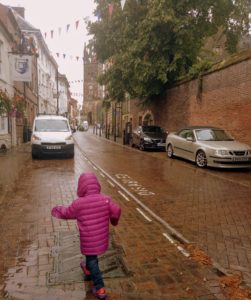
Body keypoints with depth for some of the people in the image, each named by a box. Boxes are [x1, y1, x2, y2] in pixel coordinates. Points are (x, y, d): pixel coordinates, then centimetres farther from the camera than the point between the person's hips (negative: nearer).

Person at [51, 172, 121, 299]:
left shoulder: (78, 203, -20)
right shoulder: (106, 199, -13)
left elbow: (66, 214, -3)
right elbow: (116, 211, -10)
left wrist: (57, 210, 19)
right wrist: (114, 220, 14)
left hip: (88, 239, -4)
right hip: (102, 237, 5)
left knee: (91, 260, 14)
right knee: (93, 256, 31)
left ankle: (100, 289, 16)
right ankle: (88, 269, 58)